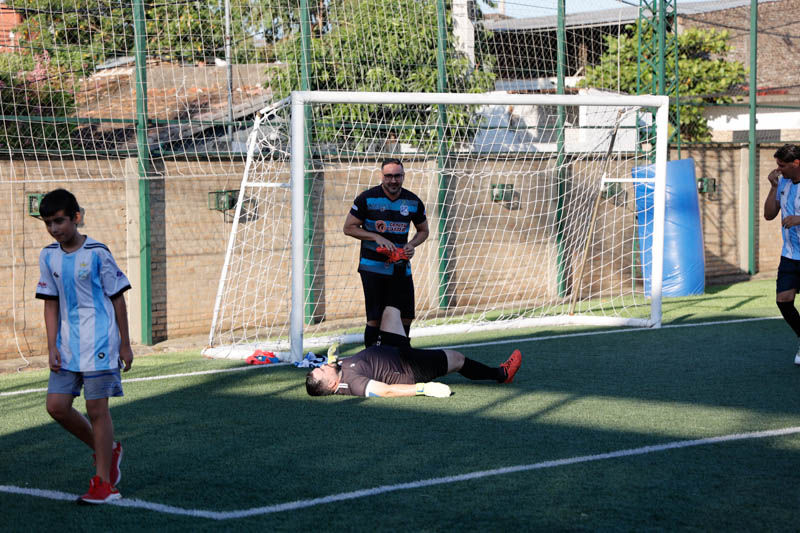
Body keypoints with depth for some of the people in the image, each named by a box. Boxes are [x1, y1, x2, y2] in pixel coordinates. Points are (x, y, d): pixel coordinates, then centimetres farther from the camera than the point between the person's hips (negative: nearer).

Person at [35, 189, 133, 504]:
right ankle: (107, 450, 23)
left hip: (99, 343, -6)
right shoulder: (48, 257, 6)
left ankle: (103, 484, 3)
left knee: (97, 409, -5)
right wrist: (52, 346, 2)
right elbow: (51, 304, 11)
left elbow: (117, 299, -3)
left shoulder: (97, 253, -9)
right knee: (56, 406, 1)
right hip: (68, 345, 6)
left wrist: (125, 345, -2)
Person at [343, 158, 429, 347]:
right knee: (375, 319, -7)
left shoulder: (413, 202, 5)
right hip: (373, 266, -4)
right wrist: (377, 237, -15)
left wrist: (411, 245, -4)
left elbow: (423, 231, 18)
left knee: (406, 317, 2)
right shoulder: (367, 198, -5)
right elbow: (349, 227, -2)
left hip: (401, 267, 4)